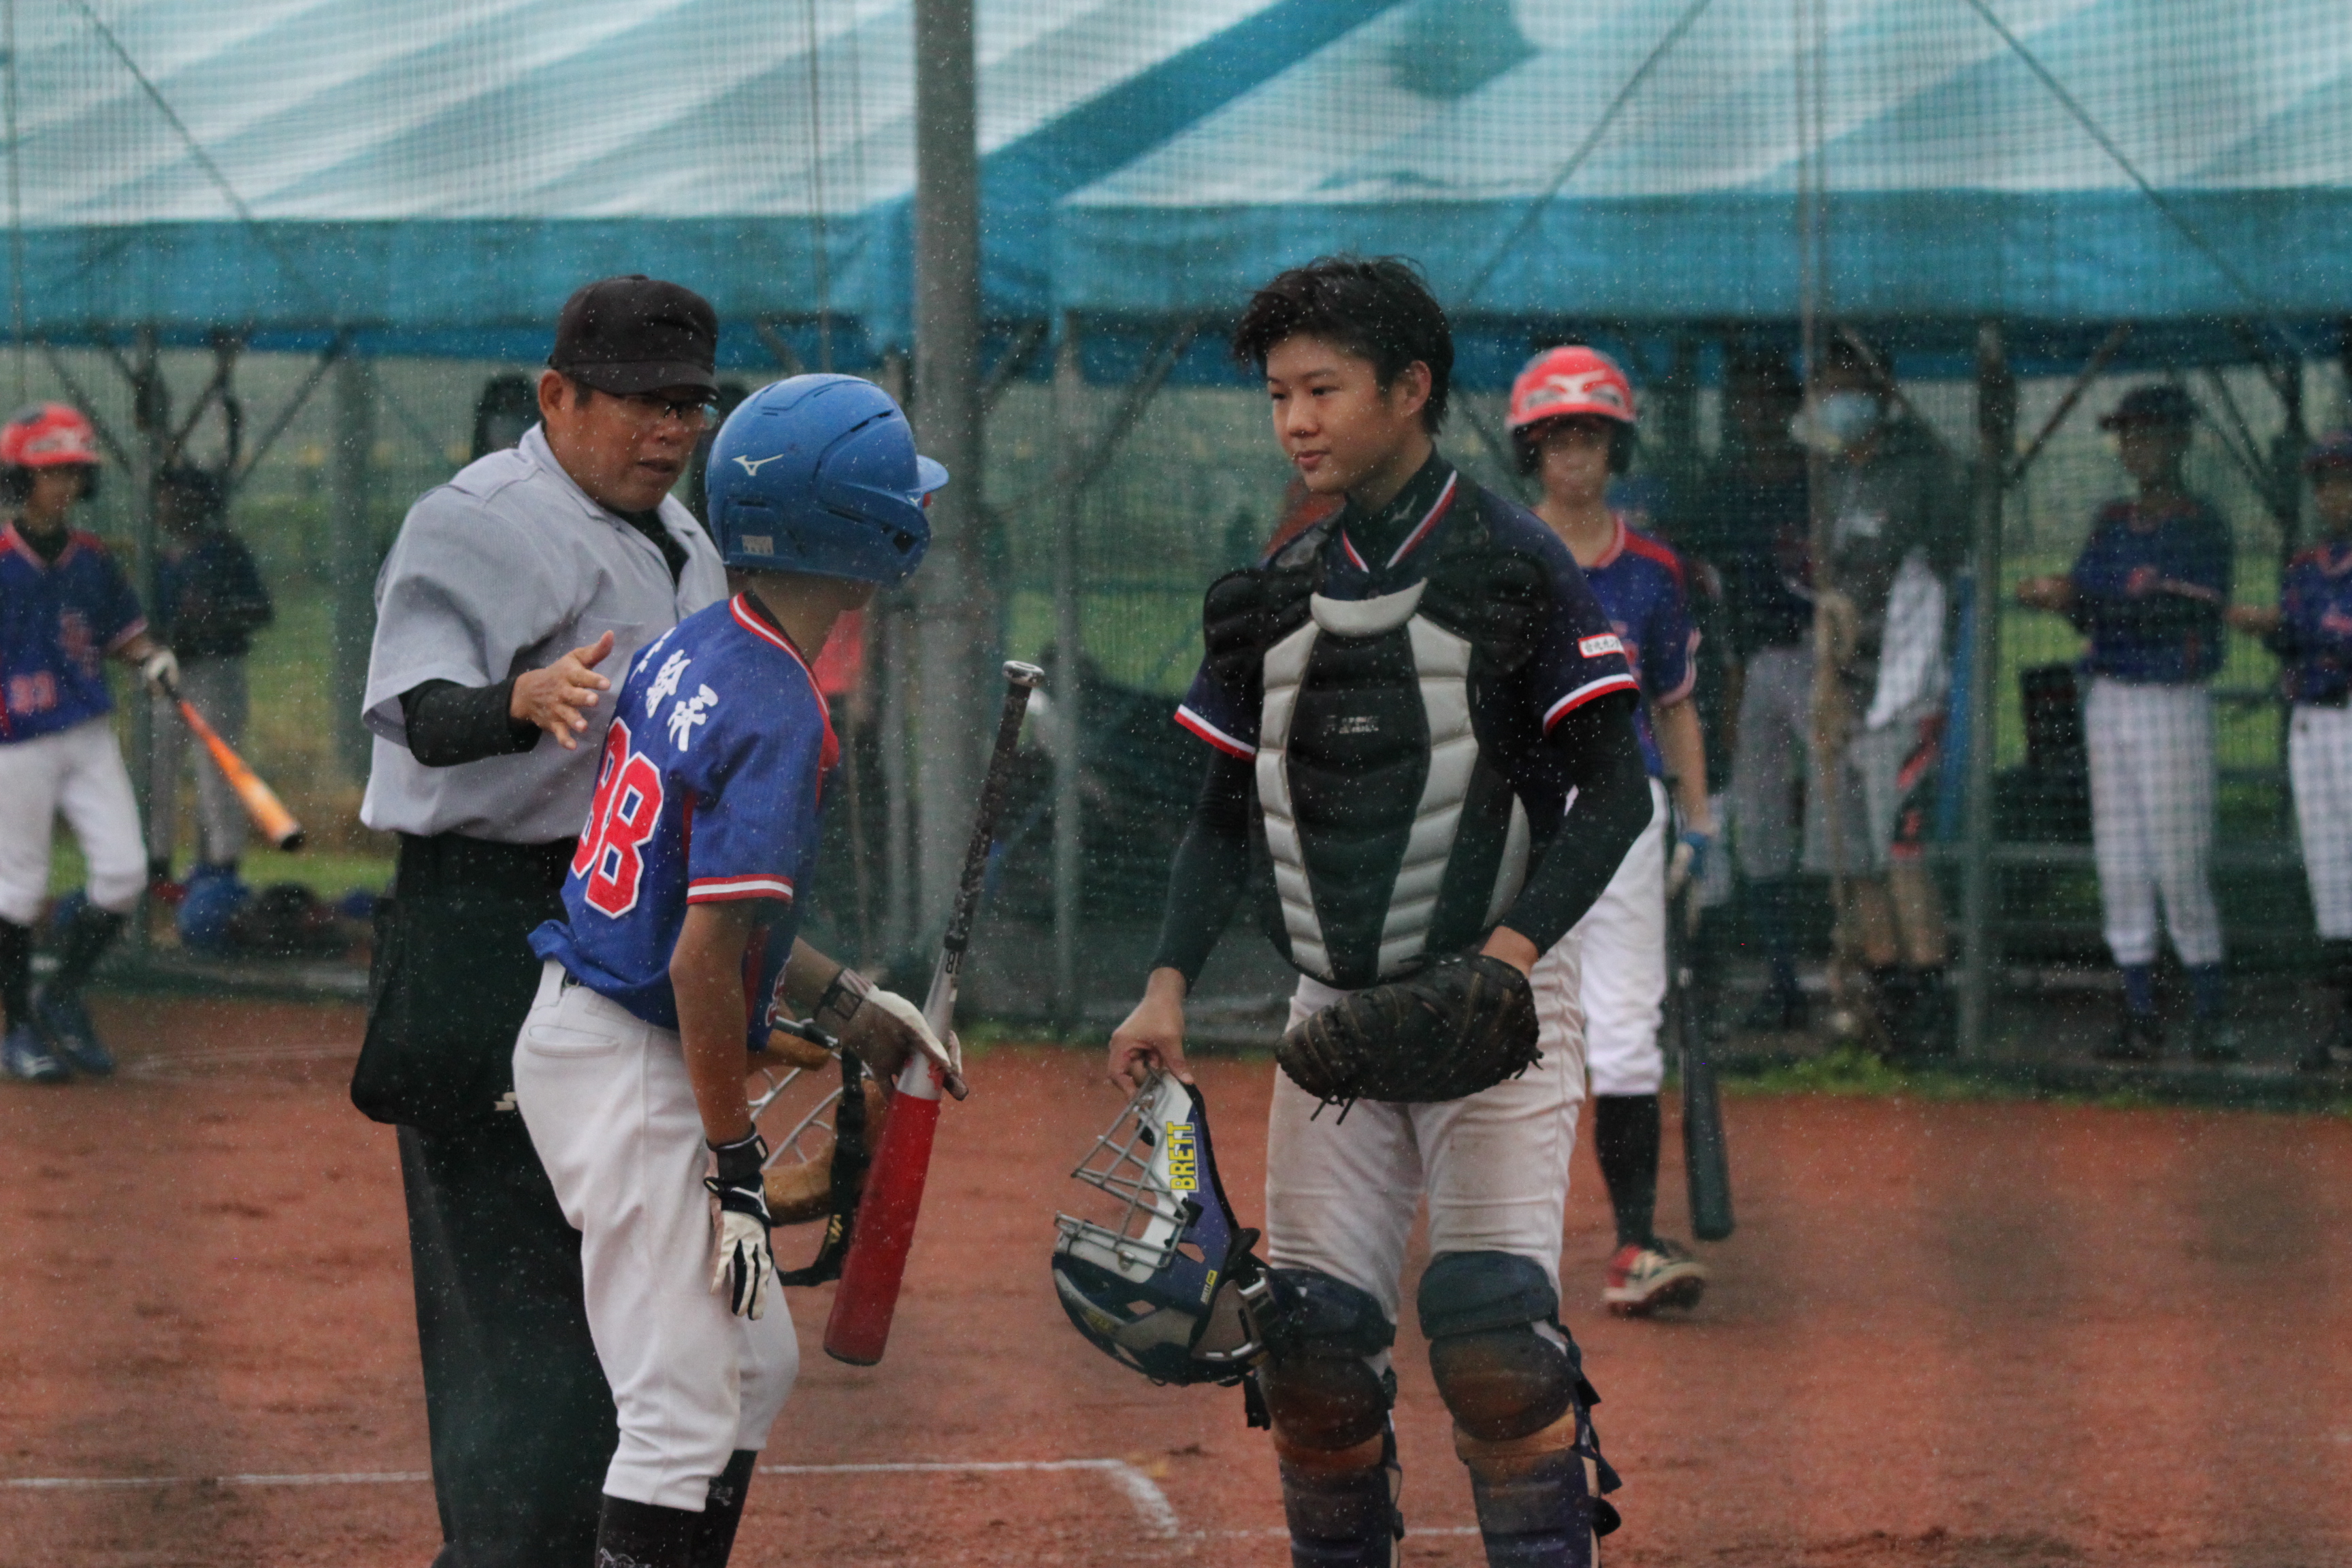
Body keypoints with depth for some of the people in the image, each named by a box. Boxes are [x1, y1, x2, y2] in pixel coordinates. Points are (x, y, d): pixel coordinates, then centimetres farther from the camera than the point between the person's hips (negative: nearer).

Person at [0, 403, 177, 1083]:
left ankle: (63, 999, 18)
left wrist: (152, 660, -3)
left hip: (90, 738, 5)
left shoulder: (92, 559, 6)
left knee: (124, 874, -1)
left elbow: (123, 631, 17)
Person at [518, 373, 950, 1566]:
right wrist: (736, 1165, -18)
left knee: (755, 1365, 20)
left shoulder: (689, 653, 6)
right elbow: (703, 961, -25)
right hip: (630, 1073, -10)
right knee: (684, 1416, -9)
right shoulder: (777, 718, -21)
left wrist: (844, 1005, 19)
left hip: (578, 1024, 10)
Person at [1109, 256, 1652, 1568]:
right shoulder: (1276, 596, 10)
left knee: (1493, 1325, -16)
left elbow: (1615, 791, -8)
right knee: (1312, 1335, 1)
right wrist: (1171, 983, -1)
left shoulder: (1513, 565, -6)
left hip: (1495, 1002, -5)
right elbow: (1227, 817, 13)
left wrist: (1512, 951, -21)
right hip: (1336, 1013, 5)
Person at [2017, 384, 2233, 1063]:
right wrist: (2059, 599, -12)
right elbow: (2090, 615, 11)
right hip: (2109, 700, 7)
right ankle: (2140, 1016, 8)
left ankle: (2209, 1014, 3)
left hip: (2174, 706, -7)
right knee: (2120, 866, 4)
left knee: (2180, 868, -7)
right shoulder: (2112, 522, 12)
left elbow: (2171, 613, -20)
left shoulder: (2202, 526, -9)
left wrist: (2082, 599, -27)